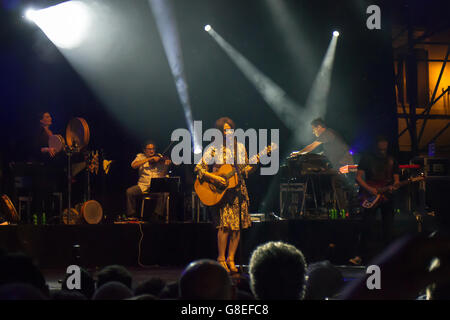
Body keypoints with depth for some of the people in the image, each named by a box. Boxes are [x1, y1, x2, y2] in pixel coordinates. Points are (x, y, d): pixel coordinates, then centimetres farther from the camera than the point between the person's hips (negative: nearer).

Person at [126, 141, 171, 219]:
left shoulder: (159, 157, 11)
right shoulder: (140, 156, 10)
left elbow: (163, 174, 4)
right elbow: (133, 165, -13)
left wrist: (167, 165, -18)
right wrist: (150, 159, -16)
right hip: (143, 185, 1)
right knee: (129, 191, -24)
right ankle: (131, 215, -10)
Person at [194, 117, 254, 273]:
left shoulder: (240, 147, 10)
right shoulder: (213, 149, -3)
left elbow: (245, 169, 16)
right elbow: (199, 168, -5)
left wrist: (253, 165, -6)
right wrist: (214, 178, -18)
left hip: (238, 190, 4)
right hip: (220, 192, -4)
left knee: (238, 225, 0)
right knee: (225, 224, -15)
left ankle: (231, 259, 10)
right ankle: (221, 259, -3)